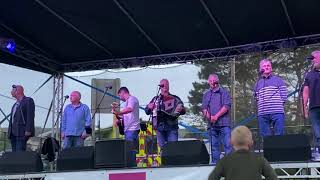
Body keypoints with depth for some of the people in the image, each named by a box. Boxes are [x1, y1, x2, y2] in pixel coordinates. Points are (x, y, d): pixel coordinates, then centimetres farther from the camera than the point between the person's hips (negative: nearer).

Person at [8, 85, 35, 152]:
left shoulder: (28, 101, -2)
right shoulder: (16, 104, 24)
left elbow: (30, 116, -12)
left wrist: (28, 130, -20)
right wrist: (10, 132, 15)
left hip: (22, 132, -8)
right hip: (14, 133, 8)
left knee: (20, 152, -16)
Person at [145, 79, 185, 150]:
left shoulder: (175, 99, 7)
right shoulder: (156, 99, 13)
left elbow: (183, 111, 5)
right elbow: (147, 111, 13)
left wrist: (180, 110, -19)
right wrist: (149, 108, -10)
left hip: (172, 128, -2)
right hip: (160, 128, 2)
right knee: (162, 148, 5)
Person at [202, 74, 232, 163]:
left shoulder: (224, 92, 6)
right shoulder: (206, 94, 18)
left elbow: (227, 106, -4)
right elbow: (204, 108, 12)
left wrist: (216, 116, -12)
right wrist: (208, 116, -9)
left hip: (224, 123, -3)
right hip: (211, 124, 4)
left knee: (228, 145, -10)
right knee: (214, 146, 6)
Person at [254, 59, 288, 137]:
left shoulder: (278, 80, 13)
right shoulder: (258, 84, 20)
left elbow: (284, 96, 6)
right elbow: (257, 99, 14)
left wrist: (277, 104, 0)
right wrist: (261, 106, -1)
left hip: (277, 113, -2)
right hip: (262, 114, 3)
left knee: (279, 136, -7)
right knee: (265, 137, 1)